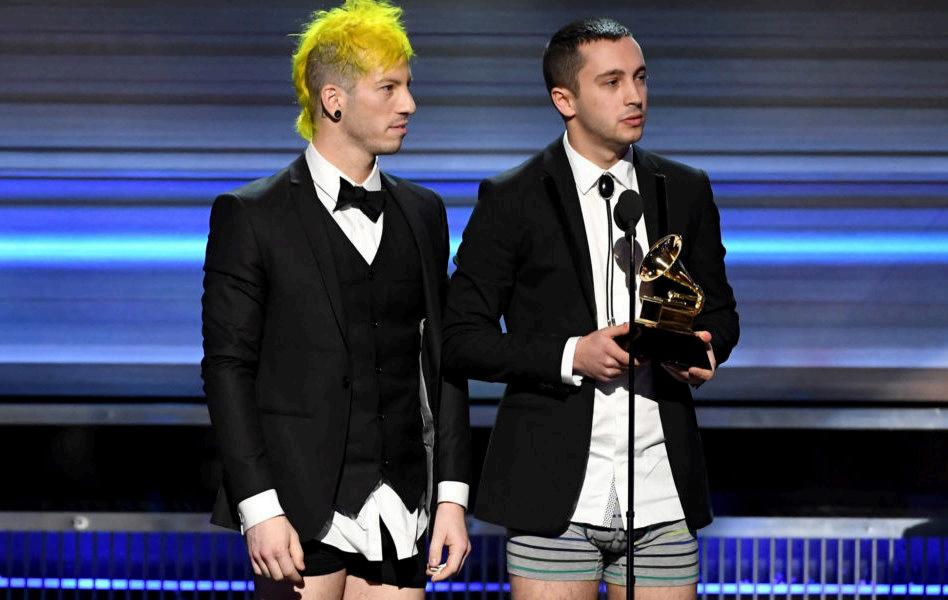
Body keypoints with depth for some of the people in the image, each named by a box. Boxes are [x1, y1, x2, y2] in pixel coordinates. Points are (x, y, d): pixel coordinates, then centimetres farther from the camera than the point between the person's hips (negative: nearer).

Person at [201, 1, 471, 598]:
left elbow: (444, 363, 14)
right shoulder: (249, 216, -2)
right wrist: (259, 509, -13)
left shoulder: (424, 213, 13)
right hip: (300, 512, -4)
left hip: (399, 508, 4)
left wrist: (452, 497, 6)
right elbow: (228, 369, -6)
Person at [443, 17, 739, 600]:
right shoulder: (511, 201, -1)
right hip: (556, 489, -3)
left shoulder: (686, 191, 10)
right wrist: (571, 355, -15)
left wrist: (703, 349, -4)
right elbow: (462, 336, -2)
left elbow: (719, 310, 20)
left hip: (663, 487, 3)